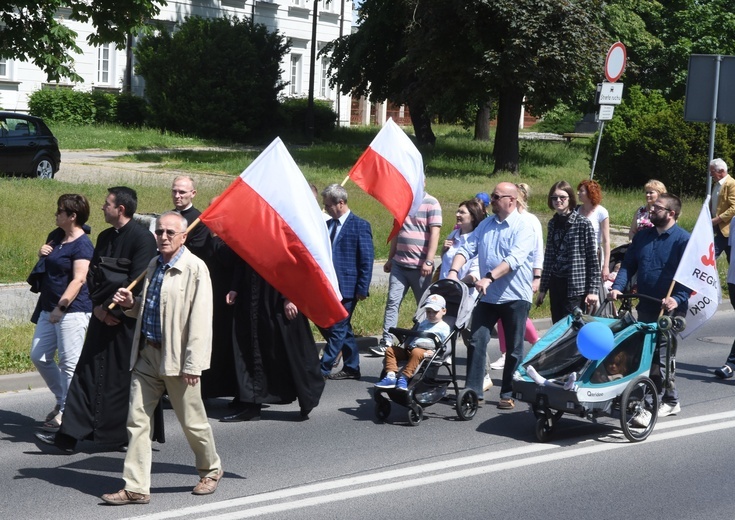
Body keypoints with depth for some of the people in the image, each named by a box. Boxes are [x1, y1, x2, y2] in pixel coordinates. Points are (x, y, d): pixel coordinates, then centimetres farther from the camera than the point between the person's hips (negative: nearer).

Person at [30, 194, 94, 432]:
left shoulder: (82, 245, -14)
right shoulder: (56, 235, 12)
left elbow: (78, 280, -22)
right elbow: (45, 260, 29)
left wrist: (61, 307, -25)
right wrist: (41, 253, 5)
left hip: (72, 310, -10)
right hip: (49, 308, 10)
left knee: (69, 363, -4)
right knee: (39, 357, 12)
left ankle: (67, 413, 2)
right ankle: (63, 399, 27)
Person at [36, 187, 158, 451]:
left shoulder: (142, 238, -12)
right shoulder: (105, 237, 12)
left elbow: (137, 282, -17)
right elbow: (92, 274, 12)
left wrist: (113, 310, -14)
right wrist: (98, 305, -3)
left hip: (128, 318, -7)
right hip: (103, 316, 7)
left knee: (126, 377, 0)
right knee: (89, 372, 5)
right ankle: (70, 434, 5)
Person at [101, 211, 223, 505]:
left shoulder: (195, 268, -12)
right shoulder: (153, 266, 12)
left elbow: (200, 319, -16)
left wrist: (193, 364, -20)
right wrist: (130, 304, 3)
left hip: (177, 357, -7)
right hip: (147, 354, 7)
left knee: (192, 420, 7)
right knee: (137, 419, 2)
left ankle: (211, 470, 31)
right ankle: (136, 488, 6)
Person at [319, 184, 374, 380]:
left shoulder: (360, 226, -9)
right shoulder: (328, 225, 11)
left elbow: (367, 260, -10)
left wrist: (362, 289, -13)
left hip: (347, 288, -7)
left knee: (337, 329, -4)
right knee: (343, 329, 12)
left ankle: (323, 369, -1)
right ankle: (351, 368, 21)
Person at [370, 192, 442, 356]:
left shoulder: (431, 204, -5)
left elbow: (435, 233, -12)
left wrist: (429, 261, -18)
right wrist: (390, 259, 18)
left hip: (420, 266, -5)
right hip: (399, 263, 5)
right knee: (392, 302, -3)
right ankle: (386, 342, -4)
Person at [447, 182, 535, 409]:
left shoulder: (524, 226, -9)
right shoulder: (486, 225, 11)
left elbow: (515, 258, -22)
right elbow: (467, 249, 6)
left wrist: (489, 277, -32)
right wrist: (454, 271, -12)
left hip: (515, 296, -5)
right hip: (487, 296, 5)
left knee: (514, 348, 5)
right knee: (476, 341, -1)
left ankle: (508, 394, 15)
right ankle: (473, 391, 3)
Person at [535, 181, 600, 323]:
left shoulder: (583, 224, -7)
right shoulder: (553, 223, 10)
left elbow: (593, 259, -8)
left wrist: (593, 290, -13)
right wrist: (542, 289, 15)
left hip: (576, 288, -6)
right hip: (556, 285, 6)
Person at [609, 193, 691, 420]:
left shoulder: (683, 240, -9)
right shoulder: (643, 236, 11)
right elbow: (628, 265, 13)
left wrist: (677, 299, -28)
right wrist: (617, 287, -4)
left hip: (669, 309, -7)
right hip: (646, 306, 7)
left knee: (660, 357, -5)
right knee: (646, 354, 13)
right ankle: (670, 401, 26)